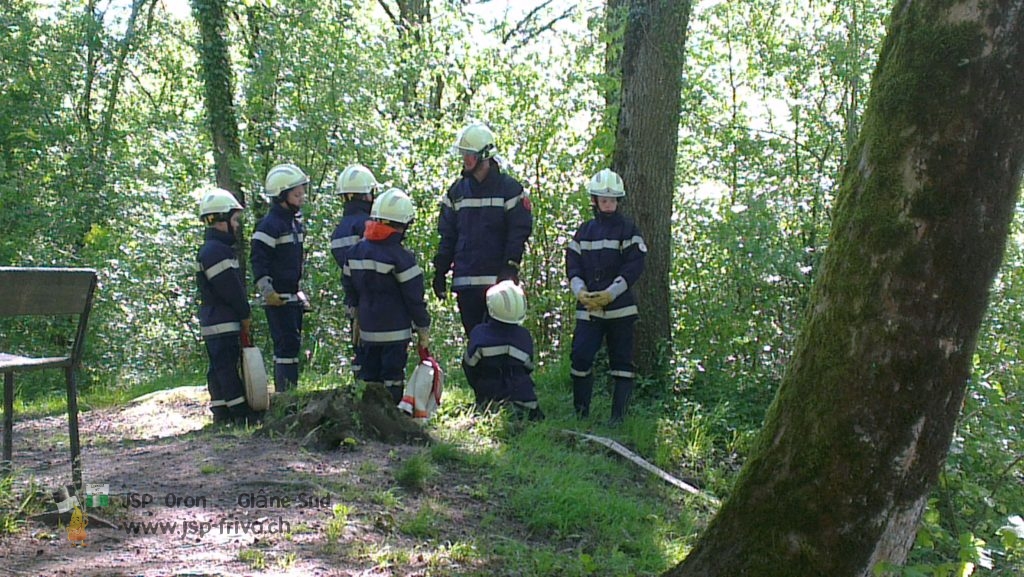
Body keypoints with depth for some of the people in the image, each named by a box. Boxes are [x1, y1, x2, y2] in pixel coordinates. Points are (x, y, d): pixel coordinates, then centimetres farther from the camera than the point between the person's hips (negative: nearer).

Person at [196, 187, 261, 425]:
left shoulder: (217, 249, 19)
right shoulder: (216, 251, -16)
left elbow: (235, 285, 19)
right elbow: (230, 288, -18)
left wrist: (242, 314, 13)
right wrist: (245, 314, -7)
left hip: (214, 320, 11)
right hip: (222, 322, -11)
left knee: (219, 367, 11)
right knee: (227, 366, -7)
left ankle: (221, 411, 15)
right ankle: (241, 412, -5)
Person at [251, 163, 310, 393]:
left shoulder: (296, 222, 14)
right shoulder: (269, 225, -14)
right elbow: (258, 259, -18)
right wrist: (267, 291, -24)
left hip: (292, 296, 9)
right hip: (278, 298, -9)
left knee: (292, 344, 12)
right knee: (287, 344, -11)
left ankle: (287, 392, 20)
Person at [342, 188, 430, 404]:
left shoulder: (356, 251, 6)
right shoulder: (401, 257, -15)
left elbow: (349, 287, 16)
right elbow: (414, 296, -12)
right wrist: (423, 328, -2)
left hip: (367, 327, 6)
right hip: (395, 330, -6)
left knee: (369, 372, 16)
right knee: (392, 378, 0)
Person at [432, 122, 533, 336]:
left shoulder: (509, 188, -2)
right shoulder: (457, 191, 13)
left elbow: (519, 232, -5)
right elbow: (447, 235, 15)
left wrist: (510, 269, -14)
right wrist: (440, 271, 10)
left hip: (497, 281, -4)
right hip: (465, 282, 5)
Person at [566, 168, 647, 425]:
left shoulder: (627, 229, 1)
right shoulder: (585, 230, 12)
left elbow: (635, 265, -8)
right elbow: (572, 263, 7)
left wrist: (610, 293, -17)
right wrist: (580, 292, -11)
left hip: (620, 307, -3)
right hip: (588, 308, 3)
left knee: (621, 360, 2)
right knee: (580, 356, -5)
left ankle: (618, 414, 8)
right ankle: (580, 412, 7)